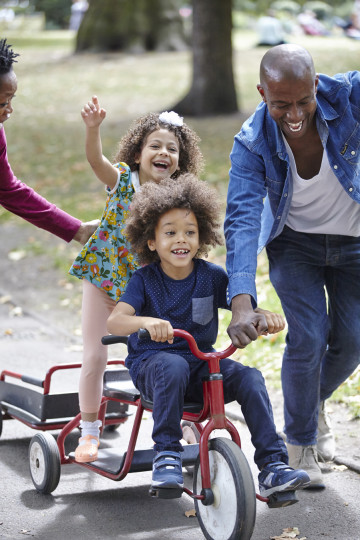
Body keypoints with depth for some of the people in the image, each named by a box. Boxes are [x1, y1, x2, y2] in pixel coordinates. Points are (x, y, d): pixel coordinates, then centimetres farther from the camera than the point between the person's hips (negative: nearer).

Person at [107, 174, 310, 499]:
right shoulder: (144, 280, -7)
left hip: (202, 364, 3)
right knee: (173, 366, -38)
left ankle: (273, 467, -20)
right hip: (151, 363, -3)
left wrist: (264, 315, -25)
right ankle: (167, 455, -24)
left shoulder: (212, 276, 0)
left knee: (249, 378, -23)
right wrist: (147, 321, -44)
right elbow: (115, 321, -21)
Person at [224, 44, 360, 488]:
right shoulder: (252, 143, -28)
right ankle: (300, 442, 9)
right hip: (294, 243, -2)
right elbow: (242, 220, -35)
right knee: (308, 337, -15)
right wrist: (241, 303, -47)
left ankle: (316, 403, 37)